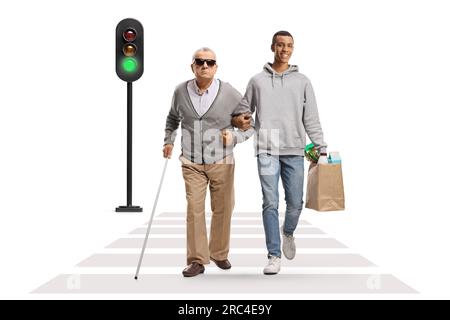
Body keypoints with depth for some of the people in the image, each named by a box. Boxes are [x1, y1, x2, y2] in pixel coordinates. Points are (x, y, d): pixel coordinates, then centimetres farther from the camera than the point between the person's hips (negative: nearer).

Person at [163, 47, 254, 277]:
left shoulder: (230, 94, -8)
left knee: (222, 209, 8)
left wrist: (234, 136, -17)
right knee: (194, 209, -6)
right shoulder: (181, 91, 0)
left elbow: (249, 126, 1)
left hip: (222, 162, 0)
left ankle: (219, 253, 28)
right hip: (192, 163, 1)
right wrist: (168, 140, 11)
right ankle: (197, 260, 3)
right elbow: (173, 117, 21)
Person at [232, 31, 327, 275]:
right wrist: (239, 120, -11)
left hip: (294, 151, 1)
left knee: (295, 203, 2)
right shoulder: (257, 81, 10)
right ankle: (274, 256, 2)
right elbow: (242, 111, 13)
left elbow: (311, 119, 8)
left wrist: (321, 148, 0)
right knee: (270, 204, -5)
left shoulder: (302, 82, 10)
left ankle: (288, 232, 34)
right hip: (267, 151, -1)